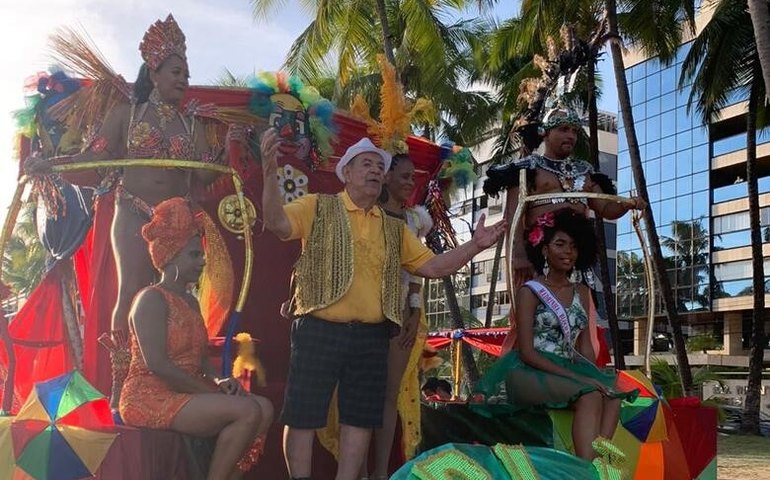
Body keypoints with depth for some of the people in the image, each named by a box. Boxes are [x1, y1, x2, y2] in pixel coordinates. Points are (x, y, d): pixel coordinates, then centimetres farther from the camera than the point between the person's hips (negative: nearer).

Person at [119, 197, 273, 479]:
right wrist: (212, 390, -18)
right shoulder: (152, 299, -12)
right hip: (151, 397, -9)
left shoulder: (190, 301, 15)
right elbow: (157, 364, -22)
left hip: (187, 393, 9)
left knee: (264, 407, -7)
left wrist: (218, 380, -6)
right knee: (247, 411, -23)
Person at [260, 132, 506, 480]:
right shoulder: (318, 207, 3)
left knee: (359, 417, 9)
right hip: (319, 331, -4)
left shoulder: (394, 229, 16)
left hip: (371, 337, 4)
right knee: (303, 415, 1)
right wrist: (270, 172, -27)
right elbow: (277, 223, -12)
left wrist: (475, 245, 1)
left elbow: (432, 266, 13)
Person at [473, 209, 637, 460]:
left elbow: (585, 346, 12)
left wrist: (594, 377, -9)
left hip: (570, 370, 6)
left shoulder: (580, 292, 15)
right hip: (532, 372, -6)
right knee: (591, 396, -31)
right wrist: (576, 377, -18)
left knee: (612, 396, -24)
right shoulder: (530, 291, -3)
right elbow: (527, 352, -10)